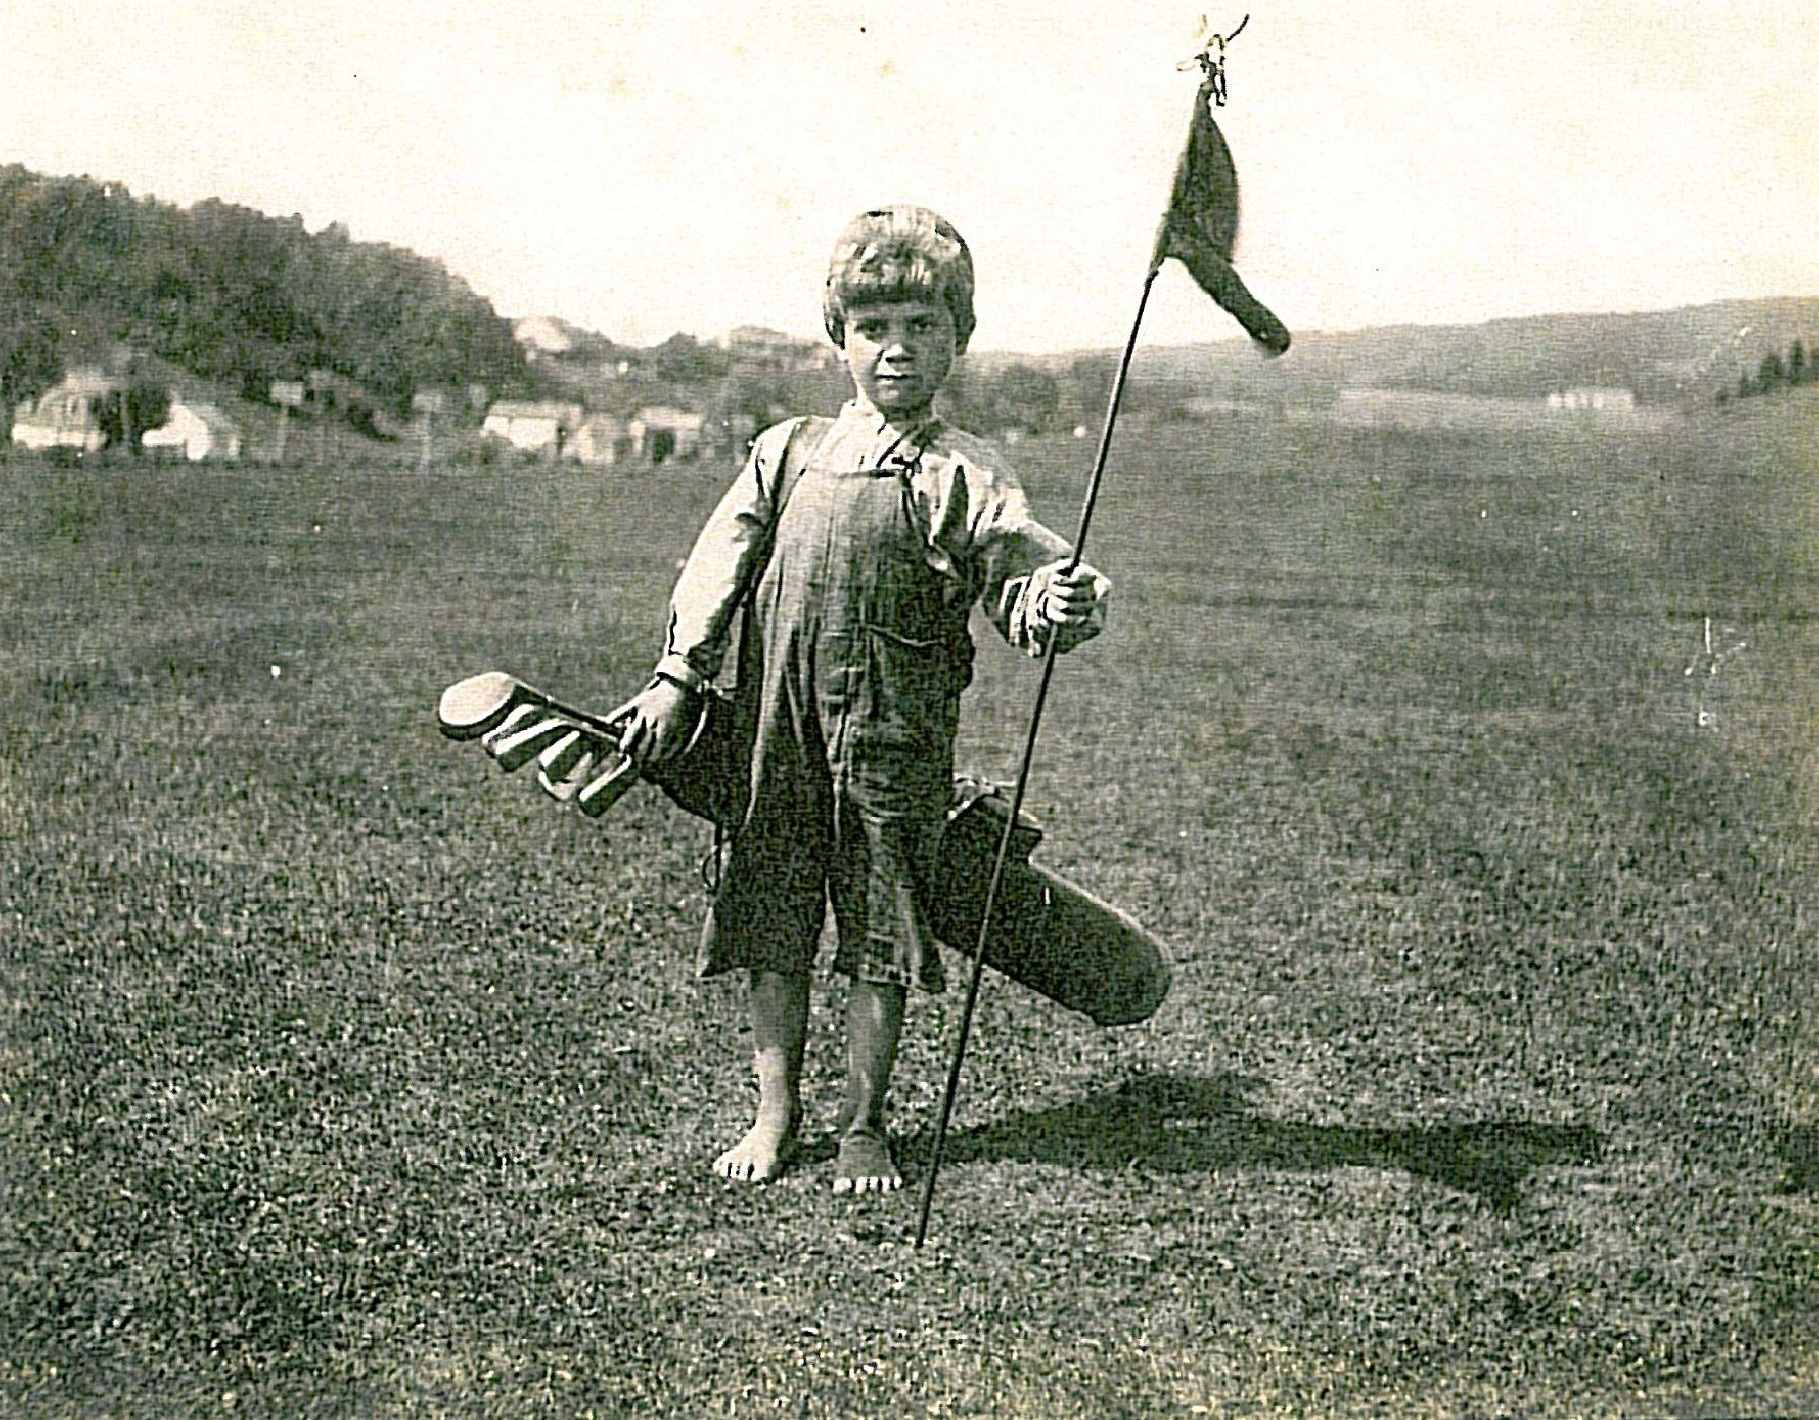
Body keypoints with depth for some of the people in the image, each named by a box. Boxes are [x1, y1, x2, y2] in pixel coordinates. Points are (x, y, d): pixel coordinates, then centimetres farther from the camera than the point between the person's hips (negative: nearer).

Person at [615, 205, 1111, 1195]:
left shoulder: (963, 476, 0)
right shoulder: (787, 453, 10)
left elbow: (1019, 583, -9)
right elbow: (718, 567, 13)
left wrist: (1060, 603, -31)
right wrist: (678, 678, 8)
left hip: (894, 740, -3)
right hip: (778, 733, 3)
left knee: (880, 932, 5)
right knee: (771, 926, 10)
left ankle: (863, 1123, 22)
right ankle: (775, 1113, 26)